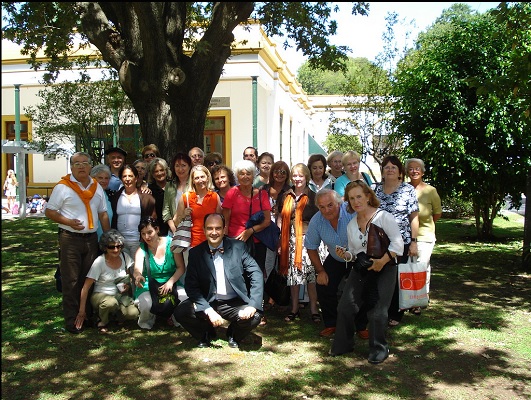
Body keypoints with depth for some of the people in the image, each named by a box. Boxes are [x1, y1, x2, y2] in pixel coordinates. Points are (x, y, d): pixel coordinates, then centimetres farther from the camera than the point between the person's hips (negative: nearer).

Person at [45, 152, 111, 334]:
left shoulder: (97, 187, 11)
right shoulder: (63, 187, -4)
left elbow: (103, 214, 15)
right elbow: (49, 211, -4)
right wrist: (68, 222, -19)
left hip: (91, 238, 5)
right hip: (70, 239, -4)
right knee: (71, 281, -1)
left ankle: (88, 315, 23)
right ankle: (71, 320, 8)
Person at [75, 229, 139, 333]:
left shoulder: (125, 257, -4)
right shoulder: (99, 262, -17)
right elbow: (86, 287, -16)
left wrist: (128, 285, -7)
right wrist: (81, 311, -18)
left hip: (120, 295, 4)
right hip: (100, 295, -4)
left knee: (133, 314, -23)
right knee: (111, 303, -39)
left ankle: (115, 314, 10)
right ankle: (102, 322, -5)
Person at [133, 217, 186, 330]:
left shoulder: (170, 243, -5)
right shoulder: (142, 249, -6)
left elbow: (181, 268, -4)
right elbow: (137, 269, -25)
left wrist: (170, 282, -19)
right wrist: (138, 276, -50)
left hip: (171, 283, 1)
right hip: (149, 286, -1)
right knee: (145, 305, -32)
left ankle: (174, 318, 7)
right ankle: (146, 322, 7)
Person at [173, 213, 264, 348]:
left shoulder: (238, 247, -3)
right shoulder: (195, 253, 0)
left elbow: (256, 275, -6)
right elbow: (191, 286, -5)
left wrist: (253, 305, -20)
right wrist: (208, 310, -19)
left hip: (235, 304, -1)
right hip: (207, 303, 1)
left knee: (255, 316, -28)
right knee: (180, 312, -22)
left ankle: (234, 335, 9)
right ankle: (207, 334, 11)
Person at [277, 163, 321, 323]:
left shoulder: (312, 196, 1)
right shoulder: (286, 196, 11)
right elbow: (280, 218, 12)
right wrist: (279, 239, 4)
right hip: (290, 238, 3)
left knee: (310, 272, -7)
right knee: (293, 273, 8)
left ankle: (314, 309, 4)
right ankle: (294, 309, 19)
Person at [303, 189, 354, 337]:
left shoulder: (353, 212, -28)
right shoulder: (316, 221, -14)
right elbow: (311, 247, -2)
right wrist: (320, 271, -5)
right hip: (335, 260, 3)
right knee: (324, 287, -8)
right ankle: (331, 324, 12)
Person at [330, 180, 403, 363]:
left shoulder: (383, 217, -8)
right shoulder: (351, 224, 12)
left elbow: (397, 243, -15)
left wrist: (382, 261, -23)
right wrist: (346, 255, -5)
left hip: (384, 268, -6)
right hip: (360, 269, 6)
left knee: (376, 311, -8)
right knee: (345, 306, -1)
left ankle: (379, 348, 13)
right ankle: (343, 344, 17)